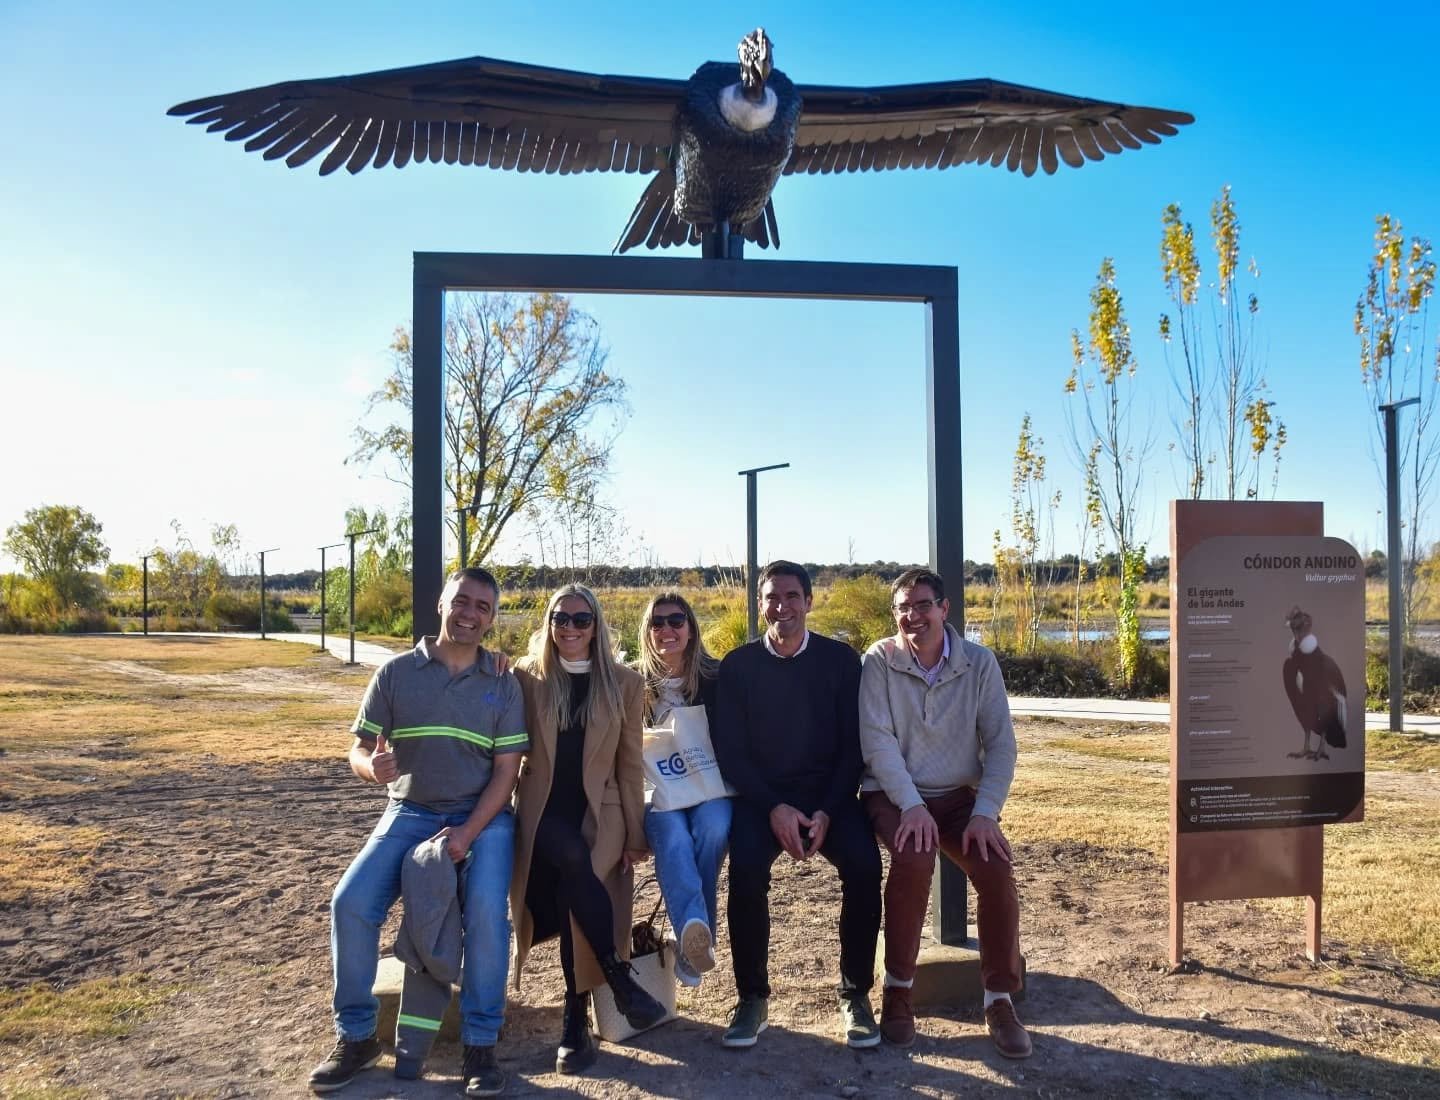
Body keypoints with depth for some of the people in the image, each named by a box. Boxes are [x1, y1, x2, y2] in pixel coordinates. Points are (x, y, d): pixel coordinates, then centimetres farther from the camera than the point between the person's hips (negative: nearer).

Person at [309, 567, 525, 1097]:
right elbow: (358, 750, 2)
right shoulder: (395, 672, 0)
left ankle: (480, 1043, -9)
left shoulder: (503, 685, -1)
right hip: (410, 812, 2)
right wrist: (372, 766, -24)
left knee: (485, 909, -27)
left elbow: (506, 771, -4)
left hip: (482, 815, -1)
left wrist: (468, 833, -18)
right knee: (350, 903, -18)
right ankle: (356, 1036, 3)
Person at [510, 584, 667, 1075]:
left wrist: (634, 834, 5)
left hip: (599, 811, 0)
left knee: (572, 887, -25)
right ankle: (622, 981, -18)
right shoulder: (526, 677, 4)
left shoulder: (624, 684, 6)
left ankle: (576, 1020, -8)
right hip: (542, 810, 0)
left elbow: (630, 764, 7)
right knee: (573, 861, -32)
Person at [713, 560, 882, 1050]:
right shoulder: (738, 665, 1)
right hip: (762, 795, 0)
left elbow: (853, 744, 0)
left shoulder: (840, 659, 1)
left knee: (864, 863, -27)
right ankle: (752, 996, -9)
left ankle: (856, 993, -7)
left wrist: (827, 812, -14)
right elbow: (730, 750, -2)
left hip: (829, 793, 0)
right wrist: (774, 808, -16)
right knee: (745, 867, -29)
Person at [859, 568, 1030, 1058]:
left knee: (997, 868, -22)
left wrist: (985, 812, -15)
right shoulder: (878, 661, -8)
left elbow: (1001, 742, -4)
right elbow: (878, 741, -13)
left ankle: (999, 1000, -2)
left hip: (959, 796, 2)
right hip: (893, 794, -2)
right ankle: (897, 988, -9)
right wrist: (912, 806, -23)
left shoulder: (979, 662, -2)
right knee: (914, 859, -31)